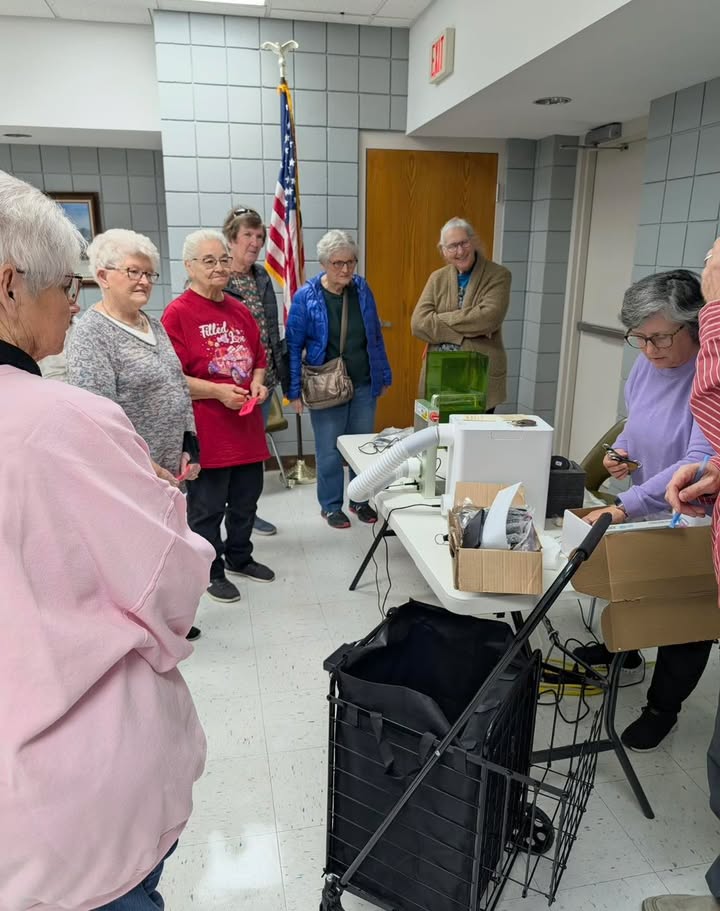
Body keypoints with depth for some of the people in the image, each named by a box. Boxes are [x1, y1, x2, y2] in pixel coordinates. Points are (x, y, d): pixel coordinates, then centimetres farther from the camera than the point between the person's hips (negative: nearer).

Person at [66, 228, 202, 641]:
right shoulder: (90, 333, -13)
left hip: (168, 467, 8)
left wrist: (189, 447, 8)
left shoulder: (154, 325, 12)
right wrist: (146, 468, -20)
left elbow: (179, 389, 16)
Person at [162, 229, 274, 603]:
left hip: (247, 428, 7)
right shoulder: (178, 313, -10)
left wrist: (258, 383, 1)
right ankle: (212, 572, 25)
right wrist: (217, 392, -21)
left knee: (246, 501, 19)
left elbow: (259, 359, 20)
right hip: (206, 432, -7)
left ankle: (239, 558, 39)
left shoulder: (240, 310, 11)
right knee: (207, 508, 7)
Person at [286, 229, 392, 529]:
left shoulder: (362, 289, 0)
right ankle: (330, 505, 24)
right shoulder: (306, 297, -11)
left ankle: (360, 500, 31)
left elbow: (375, 337, 9)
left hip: (364, 384, 4)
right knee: (329, 450, 7)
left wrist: (384, 375, 10)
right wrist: (295, 391, -10)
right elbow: (293, 346, -7)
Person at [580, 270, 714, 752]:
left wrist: (625, 506, -42)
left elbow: (701, 462, -38)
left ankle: (663, 708, 33)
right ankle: (623, 649, 54)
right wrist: (623, 449, -9)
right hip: (647, 511, 7)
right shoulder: (648, 365, -5)